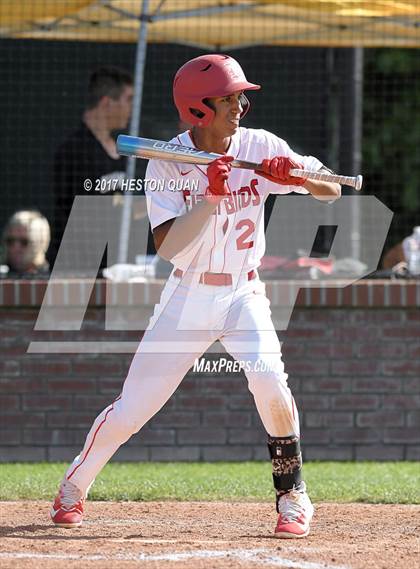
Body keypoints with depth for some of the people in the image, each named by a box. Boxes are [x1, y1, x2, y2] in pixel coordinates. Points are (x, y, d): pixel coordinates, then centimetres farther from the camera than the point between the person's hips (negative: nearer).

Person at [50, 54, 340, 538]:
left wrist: (299, 175, -27)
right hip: (188, 298, -1)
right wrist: (212, 195, -33)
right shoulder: (167, 163, -12)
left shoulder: (260, 148, -7)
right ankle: (73, 488, 25)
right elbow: (167, 246, -23)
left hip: (243, 294, 1)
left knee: (267, 379, -25)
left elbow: (332, 191, -7)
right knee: (132, 407, 0)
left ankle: (292, 498, -9)